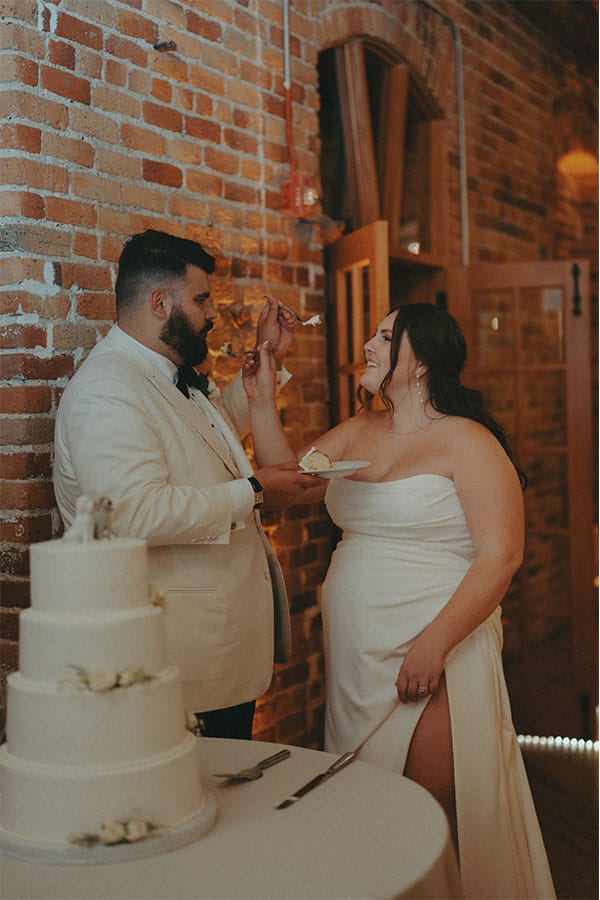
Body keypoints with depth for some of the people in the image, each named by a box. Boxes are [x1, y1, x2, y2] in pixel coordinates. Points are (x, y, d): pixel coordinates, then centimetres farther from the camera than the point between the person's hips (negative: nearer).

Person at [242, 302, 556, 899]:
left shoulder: (467, 441, -9)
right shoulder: (358, 432, 12)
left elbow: (500, 557, -15)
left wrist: (434, 645, -21)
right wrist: (261, 401, 4)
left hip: (435, 656, -6)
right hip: (355, 659, 6)